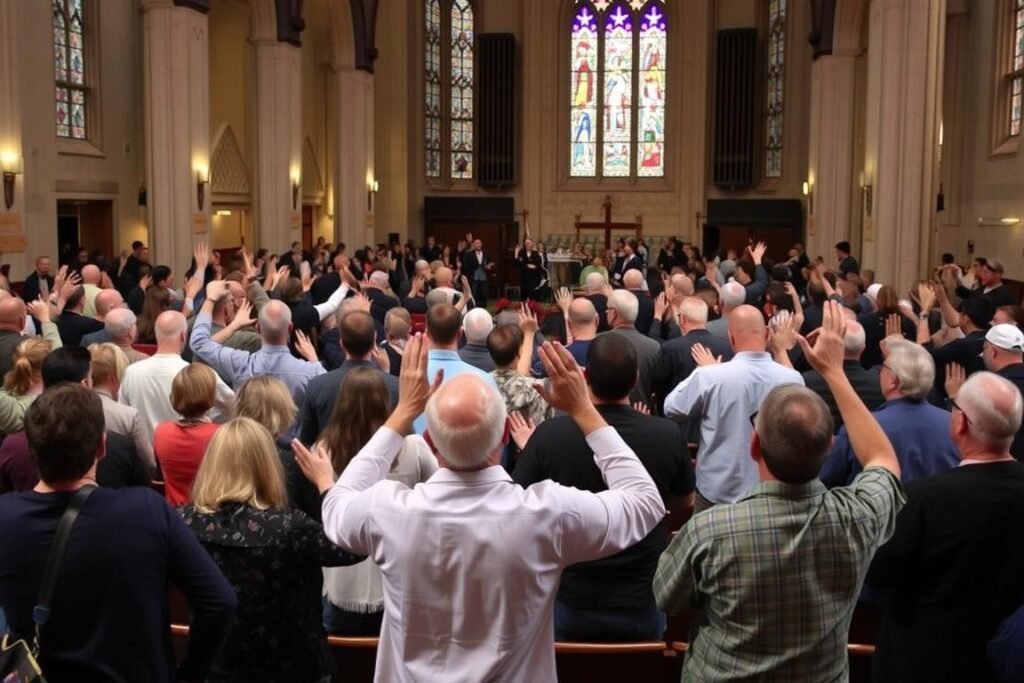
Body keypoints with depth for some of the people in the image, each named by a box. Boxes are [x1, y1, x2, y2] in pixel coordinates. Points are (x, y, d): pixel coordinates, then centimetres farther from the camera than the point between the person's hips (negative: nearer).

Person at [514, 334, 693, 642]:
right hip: (645, 603, 1)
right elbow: (684, 501, 5)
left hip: (570, 601, -1)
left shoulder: (549, 434, -20)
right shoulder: (667, 434, -16)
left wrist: (527, 447, 13)